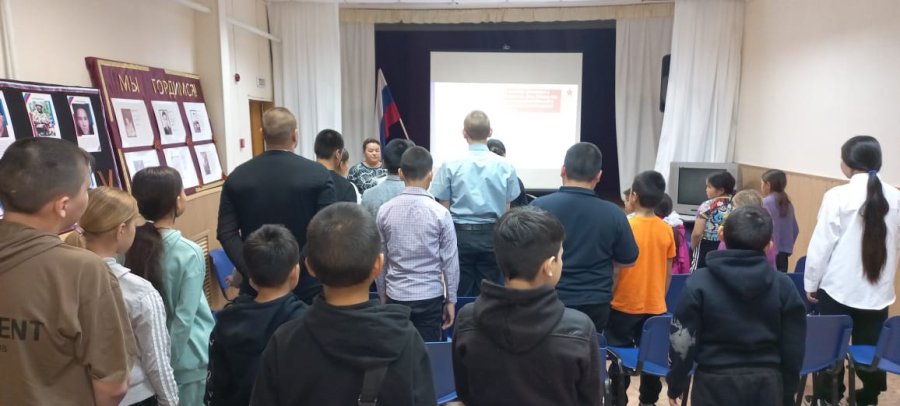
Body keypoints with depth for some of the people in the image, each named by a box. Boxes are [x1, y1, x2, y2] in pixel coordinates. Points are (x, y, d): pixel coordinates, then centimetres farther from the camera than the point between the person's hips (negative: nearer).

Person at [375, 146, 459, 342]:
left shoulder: (385, 211, -3)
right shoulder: (440, 212, -10)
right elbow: (450, 261, -5)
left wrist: (382, 295, 16)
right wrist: (451, 300, 5)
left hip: (396, 296, 2)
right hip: (430, 297, -2)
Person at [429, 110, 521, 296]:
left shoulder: (451, 165, -6)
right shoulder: (505, 166, -3)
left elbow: (444, 207, -3)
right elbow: (507, 209, 1)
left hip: (460, 234, -1)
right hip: (492, 235, 1)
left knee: (460, 292, 9)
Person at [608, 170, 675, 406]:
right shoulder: (666, 230, -2)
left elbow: (616, 271, -13)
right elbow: (668, 271, 4)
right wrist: (660, 297, 17)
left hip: (625, 305, -4)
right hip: (655, 306, 4)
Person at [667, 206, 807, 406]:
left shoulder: (700, 282, -12)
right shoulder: (783, 286, -4)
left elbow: (683, 340, -9)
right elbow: (793, 347, 2)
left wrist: (675, 384, 5)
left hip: (715, 384, -2)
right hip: (766, 385, 3)